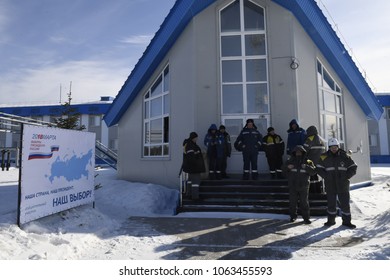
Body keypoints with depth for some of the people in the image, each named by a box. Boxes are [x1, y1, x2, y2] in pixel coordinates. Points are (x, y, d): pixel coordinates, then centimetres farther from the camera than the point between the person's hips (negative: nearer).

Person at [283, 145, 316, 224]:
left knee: (304, 202, 3)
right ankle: (293, 216, 20)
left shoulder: (307, 161, 2)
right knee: (293, 201, 8)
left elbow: (313, 171, -7)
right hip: (292, 185, 1)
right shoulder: (290, 160, 6)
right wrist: (287, 167, -13)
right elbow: (284, 169, 9)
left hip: (303, 186, -1)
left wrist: (306, 167, -24)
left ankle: (306, 218, 13)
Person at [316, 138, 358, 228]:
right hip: (330, 186, 0)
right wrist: (326, 176, -7)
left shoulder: (344, 156, 0)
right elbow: (319, 168, 5)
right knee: (331, 204, 9)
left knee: (345, 203, 5)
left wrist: (346, 177, -6)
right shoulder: (324, 157, 0)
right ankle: (331, 220, 24)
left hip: (343, 185, 0)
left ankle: (346, 221, 20)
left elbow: (353, 167, 5)